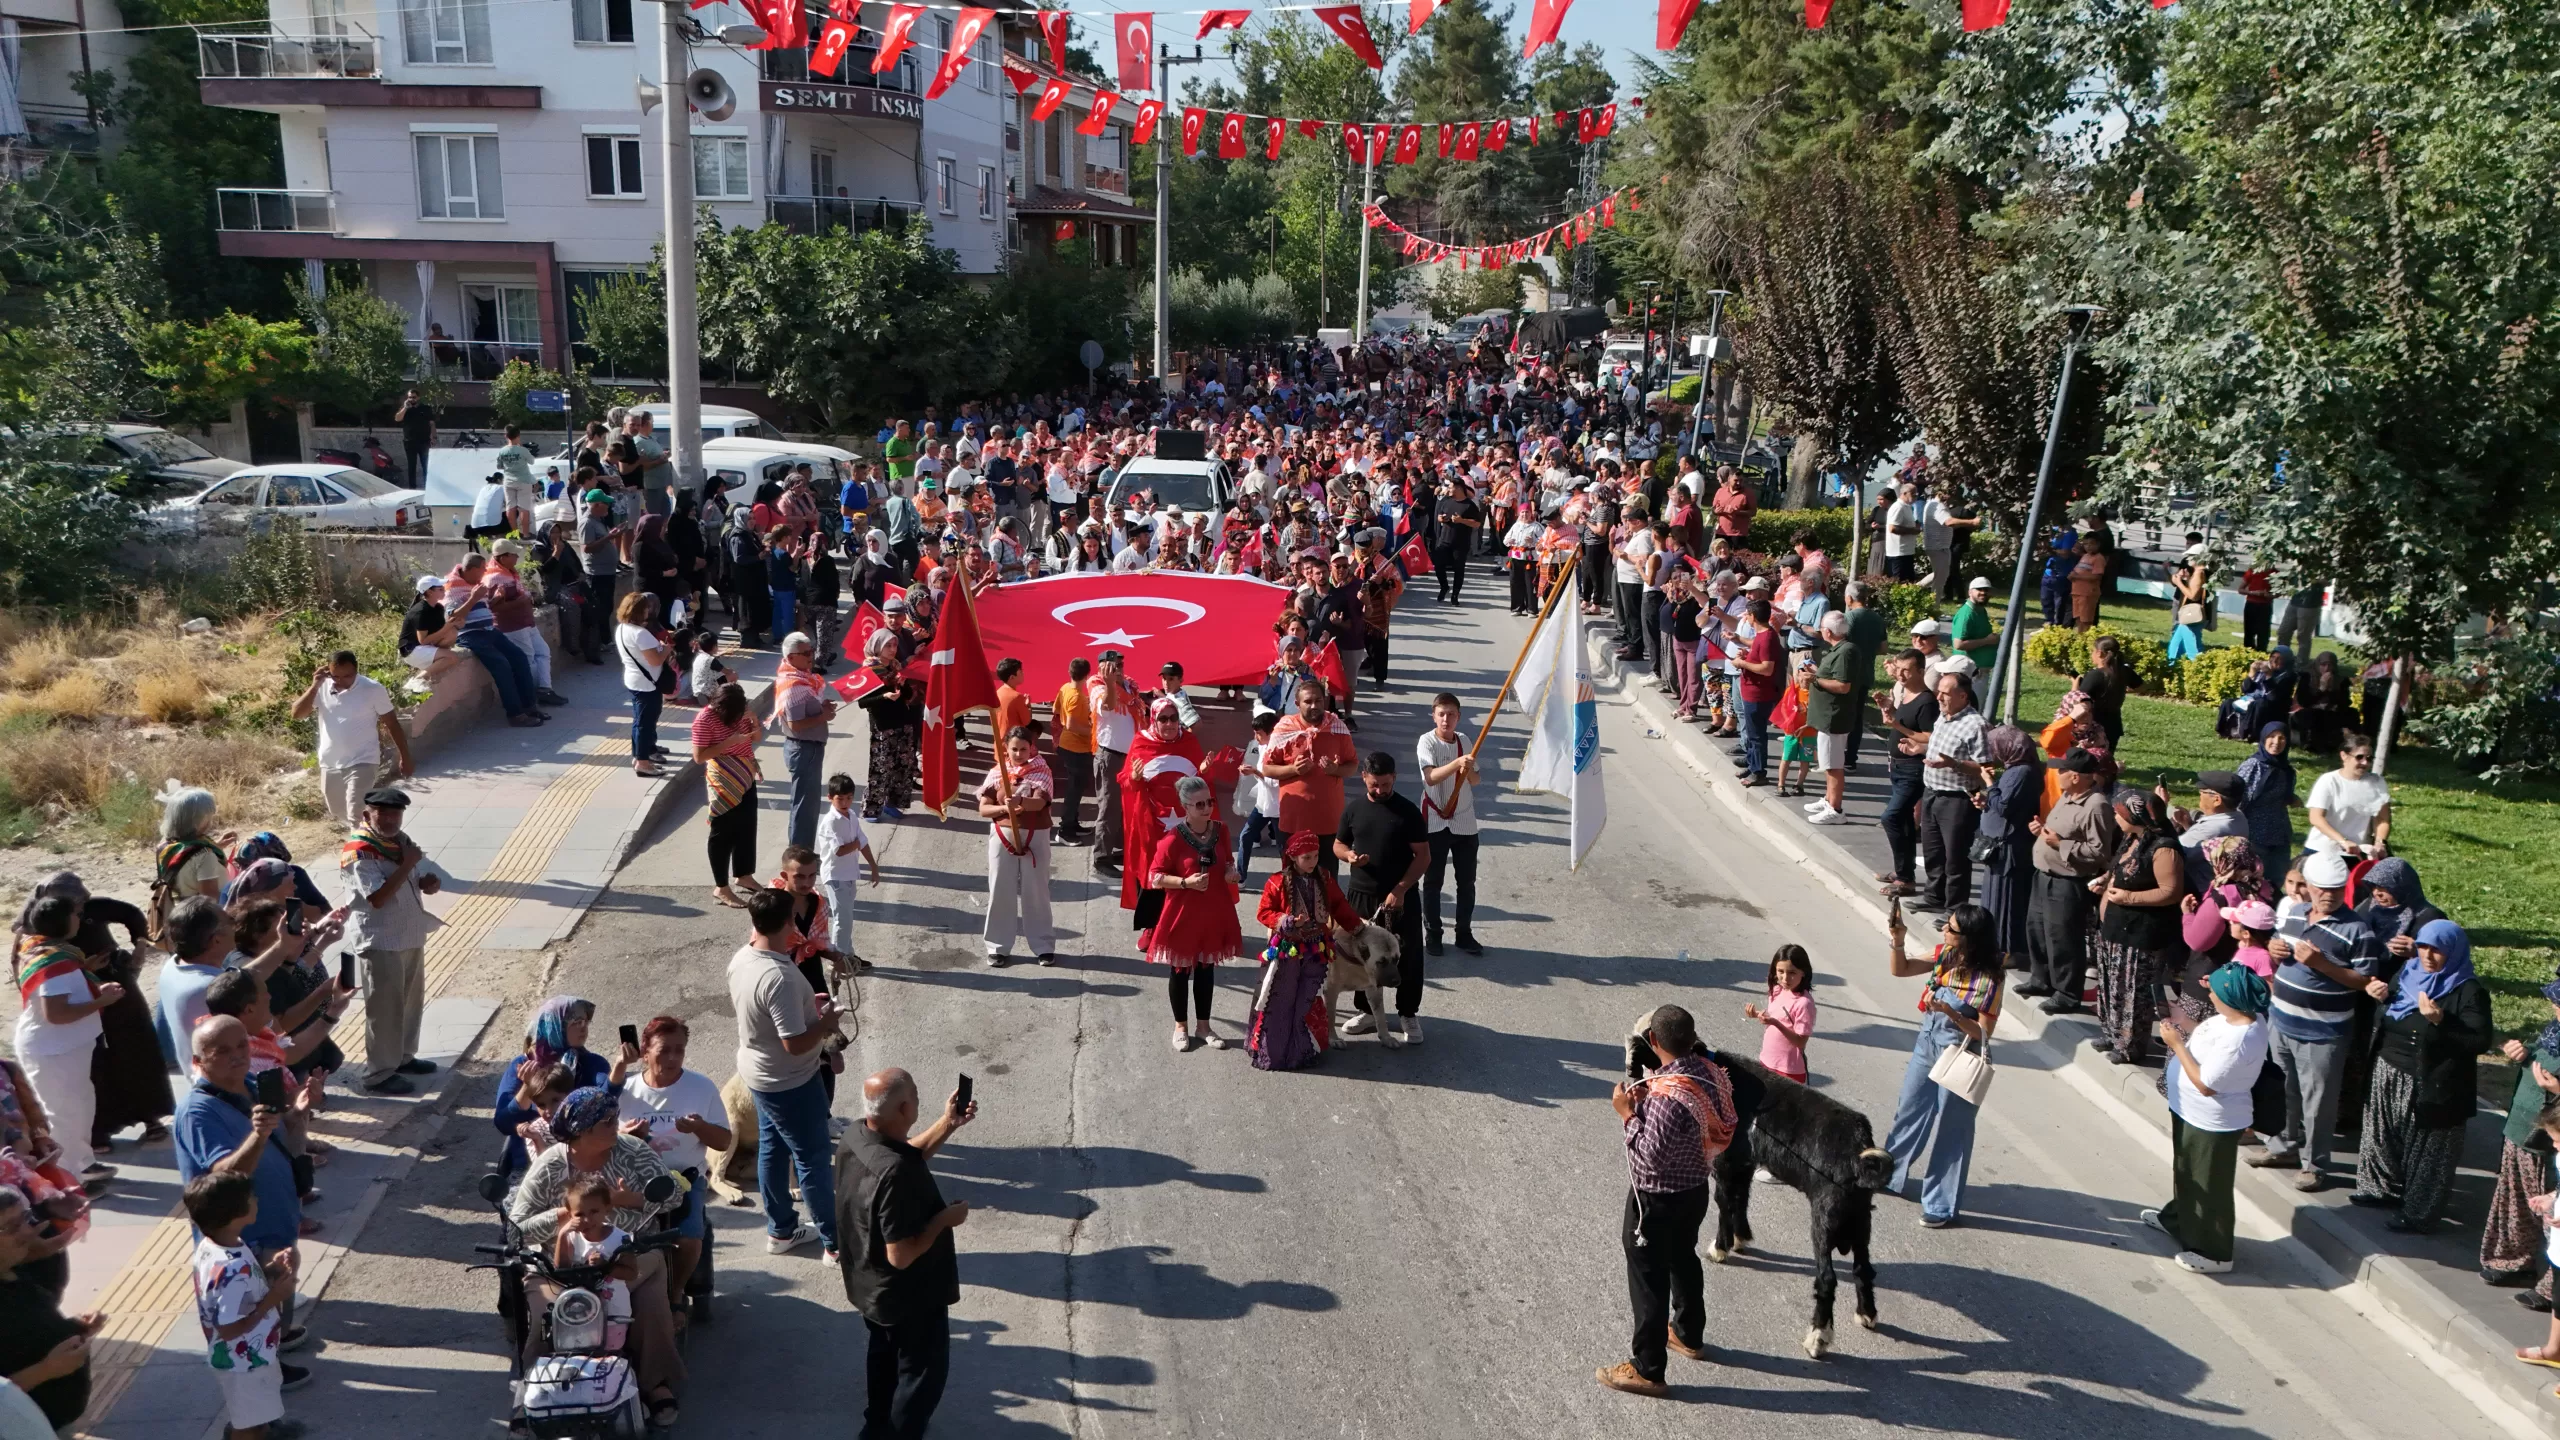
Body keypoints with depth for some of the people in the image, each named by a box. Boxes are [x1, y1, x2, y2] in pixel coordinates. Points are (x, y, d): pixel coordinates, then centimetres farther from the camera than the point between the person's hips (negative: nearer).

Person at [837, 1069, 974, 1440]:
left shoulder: (857, 1137, -12)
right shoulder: (894, 1174, -39)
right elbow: (901, 1255, -34)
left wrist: (947, 1125, 0)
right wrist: (945, 1218, -21)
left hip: (869, 1284, 9)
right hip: (909, 1296, -9)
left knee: (884, 1350, 31)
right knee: (924, 1370, 16)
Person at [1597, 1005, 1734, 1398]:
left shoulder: (1668, 1097, -35)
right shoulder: (1708, 1071, -9)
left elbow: (1652, 1156, -29)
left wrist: (1627, 1112, -21)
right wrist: (1645, 1100, -4)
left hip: (1657, 1200, -8)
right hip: (1695, 1188, 9)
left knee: (1648, 1279, 6)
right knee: (1683, 1260, 28)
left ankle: (1647, 1370, 19)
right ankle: (1689, 1335, 49)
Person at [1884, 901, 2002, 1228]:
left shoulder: (1987, 979, -24)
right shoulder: (1943, 955, -7)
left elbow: (1984, 1032, -19)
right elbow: (1900, 970, 2)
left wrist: (1952, 1014, -33)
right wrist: (1897, 940, -15)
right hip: (1927, 1045, 7)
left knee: (1950, 1130, 7)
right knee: (1908, 1112, 22)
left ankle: (1942, 1205, 21)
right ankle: (1887, 1173, 42)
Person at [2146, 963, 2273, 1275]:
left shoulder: (2238, 1041, -35)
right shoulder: (2236, 1016, -7)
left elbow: (2205, 1083, -29)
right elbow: (2205, 1037, 10)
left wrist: (2176, 1044, -24)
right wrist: (2184, 1034, -8)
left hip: (2211, 1123, -9)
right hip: (2192, 1113, 10)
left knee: (2209, 1186, 10)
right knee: (2186, 1171, 30)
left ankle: (2213, 1253, 27)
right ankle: (2178, 1218, 52)